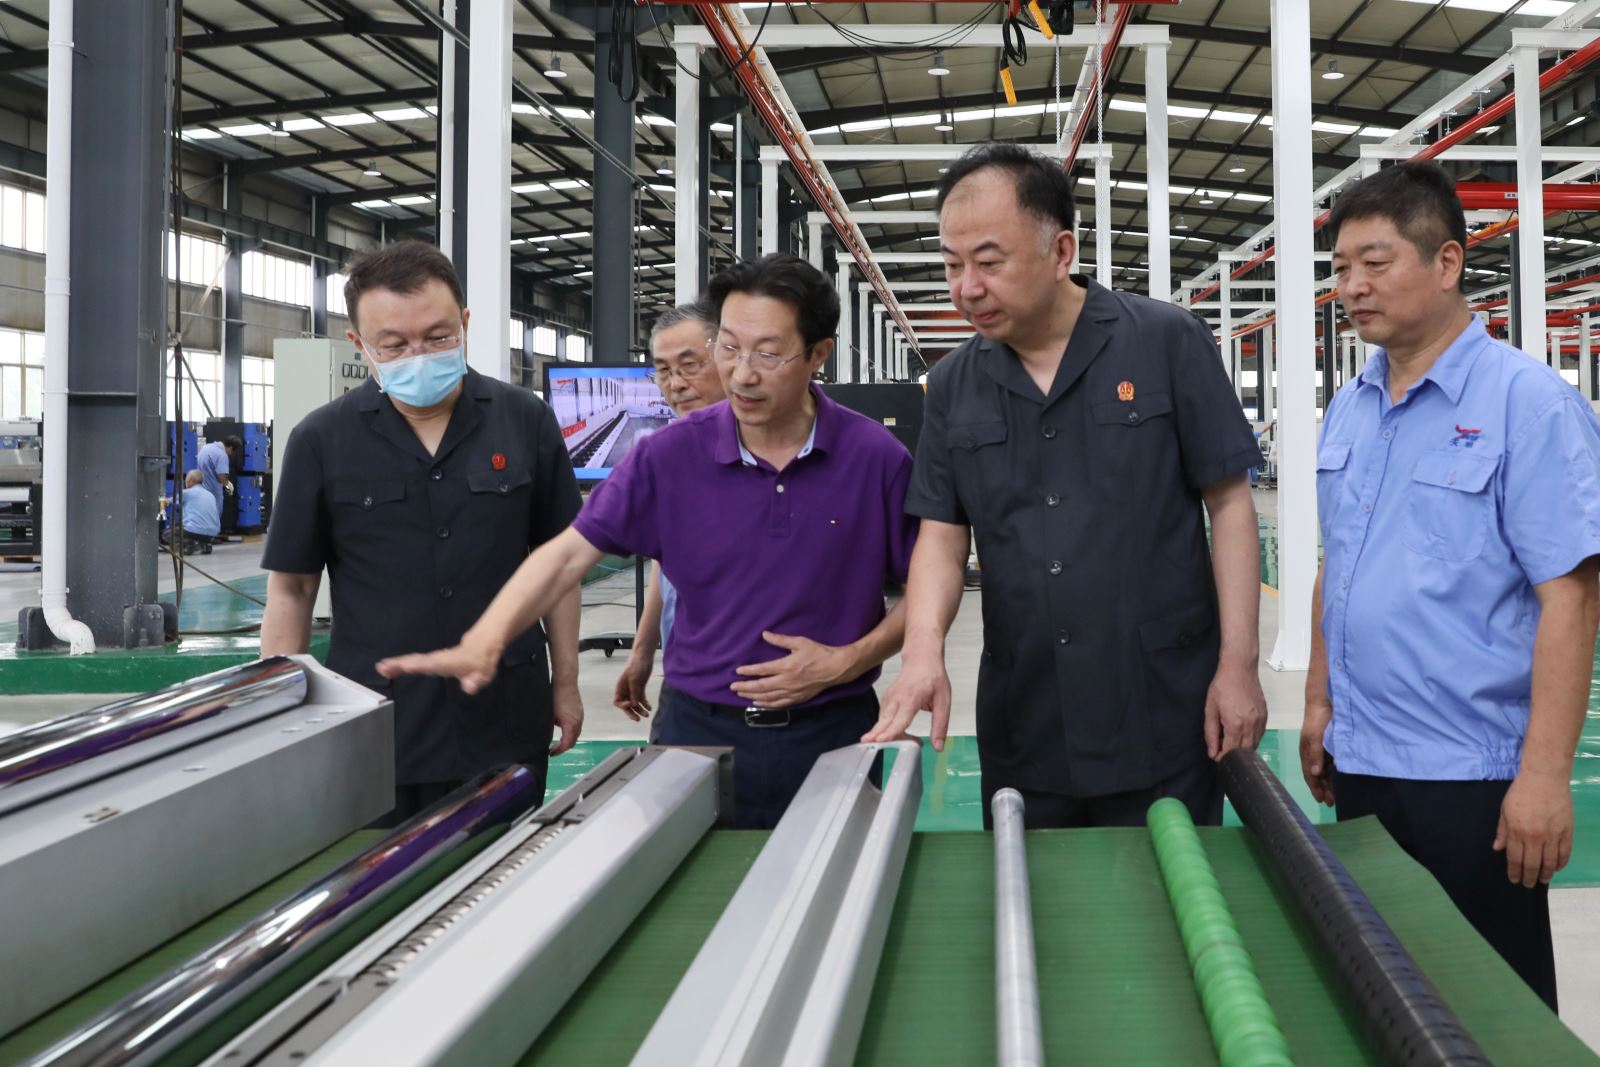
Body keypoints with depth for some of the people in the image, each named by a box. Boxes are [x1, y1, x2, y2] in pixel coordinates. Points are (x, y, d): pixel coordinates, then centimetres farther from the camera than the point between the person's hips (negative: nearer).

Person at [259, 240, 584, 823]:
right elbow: (291, 588, 3)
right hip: (374, 733, -1)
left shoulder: (526, 422, 0)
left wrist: (566, 684, 6)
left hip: (507, 729, 1)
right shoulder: (321, 441, -3)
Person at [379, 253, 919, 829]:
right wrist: (485, 641, -20)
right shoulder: (672, 453, -5)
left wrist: (846, 661, -12)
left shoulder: (876, 458, -7)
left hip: (830, 735, 0)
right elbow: (569, 552, -7)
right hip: (697, 726, 1)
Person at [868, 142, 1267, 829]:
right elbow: (941, 536, 5)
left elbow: (1229, 503, -3)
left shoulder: (1167, 343, -5)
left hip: (1162, 720, -3)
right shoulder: (953, 384, 5)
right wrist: (924, 650, -14)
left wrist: (1238, 664, -7)